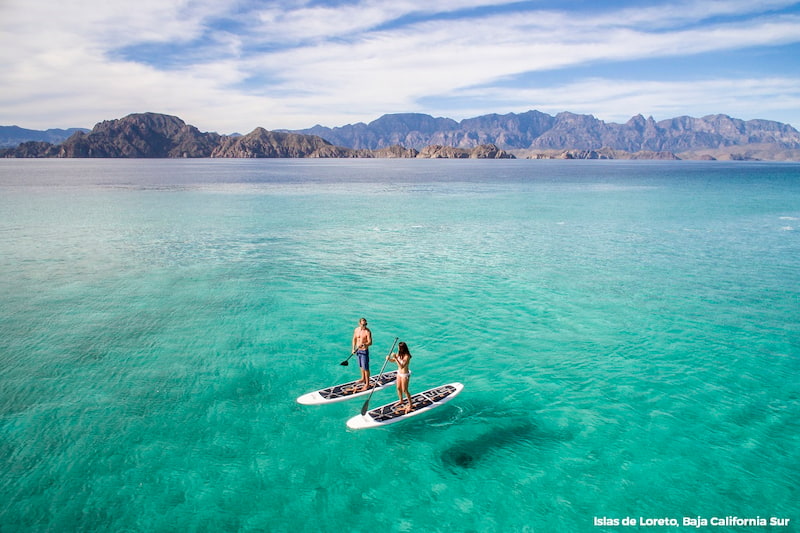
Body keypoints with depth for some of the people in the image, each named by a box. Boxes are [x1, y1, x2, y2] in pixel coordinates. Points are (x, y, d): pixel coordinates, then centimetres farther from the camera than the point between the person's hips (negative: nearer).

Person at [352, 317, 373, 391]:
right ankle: (363, 379, 41)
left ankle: (367, 384, 5)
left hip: (364, 351, -6)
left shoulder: (368, 331, -17)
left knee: (366, 368, -3)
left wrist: (364, 345, -41)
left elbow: (370, 342, -23)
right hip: (358, 350, 6)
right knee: (361, 366, 22)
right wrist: (353, 348, 8)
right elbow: (354, 339, 13)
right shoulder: (356, 330, 1)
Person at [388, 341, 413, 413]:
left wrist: (396, 358, -41)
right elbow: (393, 361, 8)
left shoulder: (407, 356, -29)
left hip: (405, 375, -8)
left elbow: (401, 366, -36)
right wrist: (389, 358, -14)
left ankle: (410, 405, 21)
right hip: (399, 373, 8)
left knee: (405, 390, 4)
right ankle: (401, 401, 44)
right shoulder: (399, 354, -6)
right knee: (398, 388, 21)